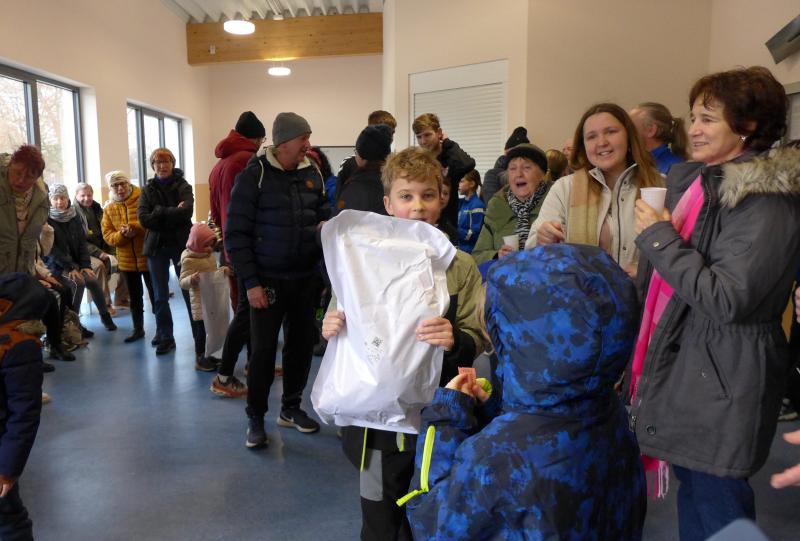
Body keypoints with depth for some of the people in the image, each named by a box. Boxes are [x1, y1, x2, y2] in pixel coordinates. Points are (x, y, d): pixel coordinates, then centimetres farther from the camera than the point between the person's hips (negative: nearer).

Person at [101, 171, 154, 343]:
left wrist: (134, 227, -27)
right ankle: (138, 329, 31)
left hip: (149, 257, -5)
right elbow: (107, 236, 1)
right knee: (134, 298, 17)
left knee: (156, 296, 4)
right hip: (126, 261, 5)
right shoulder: (109, 209, 5)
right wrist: (122, 234, -19)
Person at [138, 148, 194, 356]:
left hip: (181, 244, -3)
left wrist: (159, 213, -13)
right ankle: (165, 337, 18)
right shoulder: (148, 189, 8)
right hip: (157, 247, 3)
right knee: (160, 297, 7)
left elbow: (186, 212, -17)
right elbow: (143, 218, -6)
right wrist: (171, 213, -13)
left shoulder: (183, 186, 1)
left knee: (189, 292, -3)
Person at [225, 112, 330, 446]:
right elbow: (236, 234, -10)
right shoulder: (254, 175, -10)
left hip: (304, 278, 5)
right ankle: (255, 418, 19)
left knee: (302, 344, 12)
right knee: (263, 349, 2)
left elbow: (324, 213, 13)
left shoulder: (311, 174, 4)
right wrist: (250, 282, -14)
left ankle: (291, 408, 30)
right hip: (267, 280, -5)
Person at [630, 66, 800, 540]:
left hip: (722, 378, -8)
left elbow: (728, 299, -24)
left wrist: (657, 236, -20)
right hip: (681, 362, 9)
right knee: (692, 491, 22)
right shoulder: (693, 180, 9)